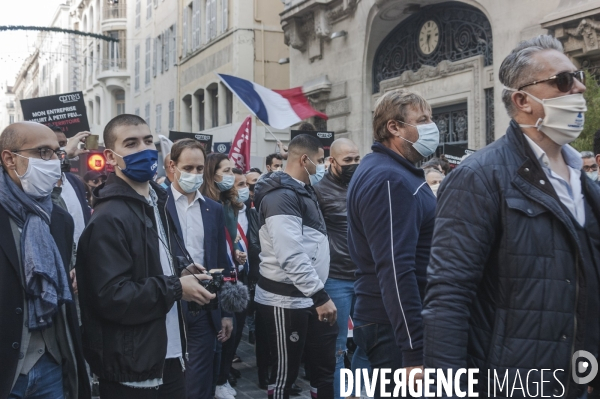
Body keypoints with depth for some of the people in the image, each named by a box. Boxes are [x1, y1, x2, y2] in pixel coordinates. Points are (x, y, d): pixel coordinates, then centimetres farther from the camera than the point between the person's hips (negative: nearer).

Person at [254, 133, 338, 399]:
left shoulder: (303, 192, 15)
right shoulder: (281, 196, -17)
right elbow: (292, 256, -26)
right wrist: (320, 296, -26)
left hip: (308, 298, 9)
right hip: (287, 300, -9)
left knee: (325, 366, 13)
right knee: (285, 372, 5)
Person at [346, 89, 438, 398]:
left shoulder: (382, 171, 15)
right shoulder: (390, 181, -19)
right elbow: (396, 270, -26)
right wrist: (415, 353, -28)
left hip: (387, 320, 10)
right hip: (397, 327, -10)